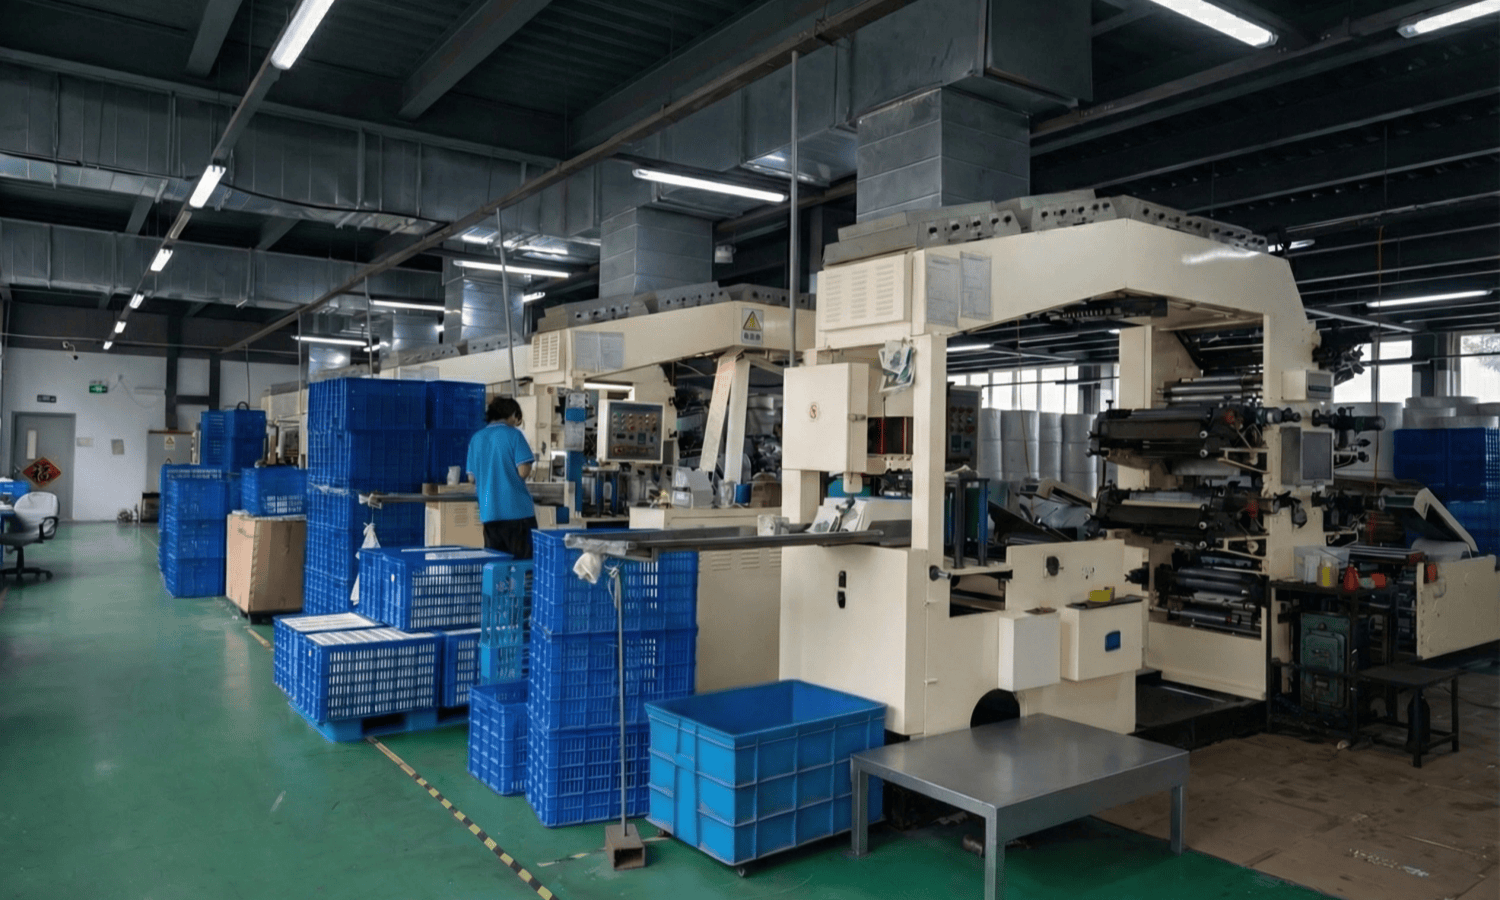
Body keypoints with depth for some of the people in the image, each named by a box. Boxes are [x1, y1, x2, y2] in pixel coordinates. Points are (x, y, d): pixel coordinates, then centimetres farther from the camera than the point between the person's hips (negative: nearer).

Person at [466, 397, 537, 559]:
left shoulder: (476, 439, 10)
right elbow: (523, 471, -12)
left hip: (489, 513, 5)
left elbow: (472, 477, 12)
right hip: (517, 509, -5)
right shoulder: (513, 434, -5)